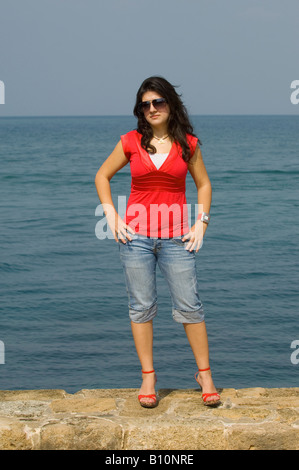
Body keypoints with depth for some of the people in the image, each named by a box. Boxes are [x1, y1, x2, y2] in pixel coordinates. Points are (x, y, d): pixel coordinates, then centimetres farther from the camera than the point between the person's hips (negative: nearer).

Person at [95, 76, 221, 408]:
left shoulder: (188, 144, 3)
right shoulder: (131, 142, 2)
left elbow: (203, 184, 13)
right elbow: (102, 176, 12)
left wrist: (201, 223, 2)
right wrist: (112, 217, 2)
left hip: (175, 238, 0)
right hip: (136, 236, 0)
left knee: (189, 306, 1)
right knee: (141, 307, 5)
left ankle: (204, 374, 16)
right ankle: (148, 378, 16)